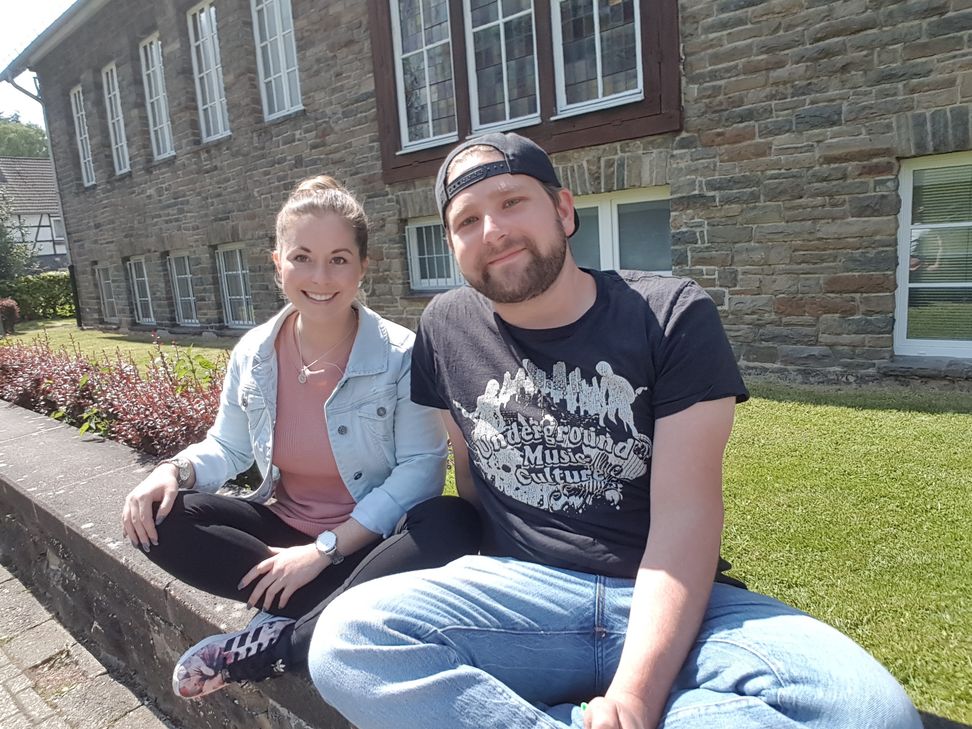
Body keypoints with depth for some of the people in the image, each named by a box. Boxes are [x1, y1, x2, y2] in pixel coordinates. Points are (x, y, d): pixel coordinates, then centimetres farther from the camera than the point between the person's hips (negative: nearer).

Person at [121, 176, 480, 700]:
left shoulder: (401, 356, -16)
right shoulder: (251, 355, -3)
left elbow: (419, 469, -18)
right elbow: (228, 447, 11)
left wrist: (324, 549, -22)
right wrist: (174, 470, -12)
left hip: (372, 539, -3)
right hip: (285, 530, 4)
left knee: (454, 523, -34)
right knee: (155, 520, -15)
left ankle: (274, 646, -25)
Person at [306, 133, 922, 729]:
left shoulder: (672, 317, -5)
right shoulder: (445, 329, 5)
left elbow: (684, 515, -12)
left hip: (670, 598, 0)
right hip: (520, 592, 1)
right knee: (344, 639, -26)